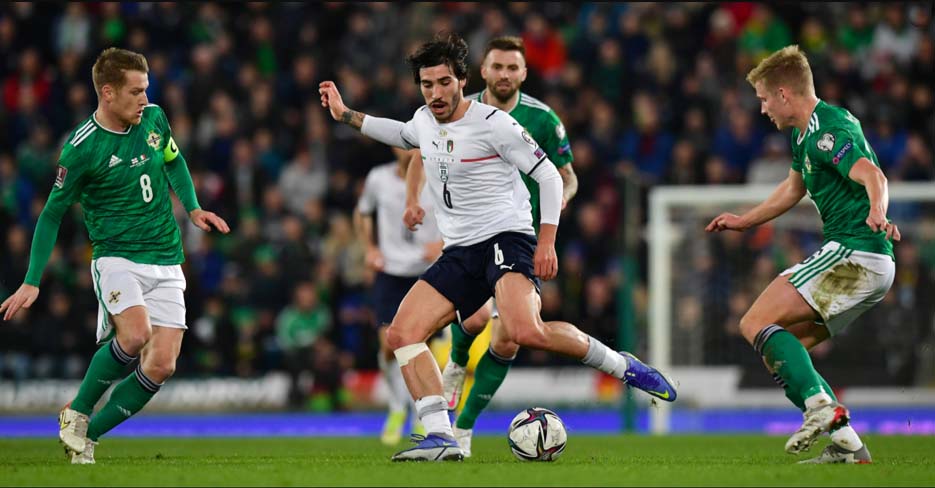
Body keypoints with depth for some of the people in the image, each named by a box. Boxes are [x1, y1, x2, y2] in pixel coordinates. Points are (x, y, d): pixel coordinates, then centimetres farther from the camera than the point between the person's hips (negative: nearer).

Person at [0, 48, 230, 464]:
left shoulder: (153, 118, 3)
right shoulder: (81, 148, -13)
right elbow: (52, 214, -4)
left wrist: (193, 208, 10)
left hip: (166, 263, 5)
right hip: (116, 256, -5)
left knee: (161, 365, -8)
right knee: (136, 334, -32)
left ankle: (87, 435, 8)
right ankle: (77, 411, -8)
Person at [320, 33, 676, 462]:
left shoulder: (493, 124, -11)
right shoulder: (424, 120, 10)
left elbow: (549, 175, -6)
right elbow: (404, 136, 37)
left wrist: (547, 241, -13)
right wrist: (345, 116, 35)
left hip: (507, 238, -7)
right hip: (458, 252, 7)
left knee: (525, 331, -34)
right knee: (400, 334, -11)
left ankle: (622, 366, -12)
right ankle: (441, 438, -16)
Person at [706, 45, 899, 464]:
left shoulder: (828, 130, -14)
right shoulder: (804, 134, 18)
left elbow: (872, 175, -31)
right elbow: (792, 189, 37)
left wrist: (877, 213, -51)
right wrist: (743, 222, 45)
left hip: (855, 254, -10)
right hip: (872, 269, 10)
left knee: (756, 324, -13)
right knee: (784, 346, 11)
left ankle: (820, 406, -28)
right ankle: (846, 443, 1)